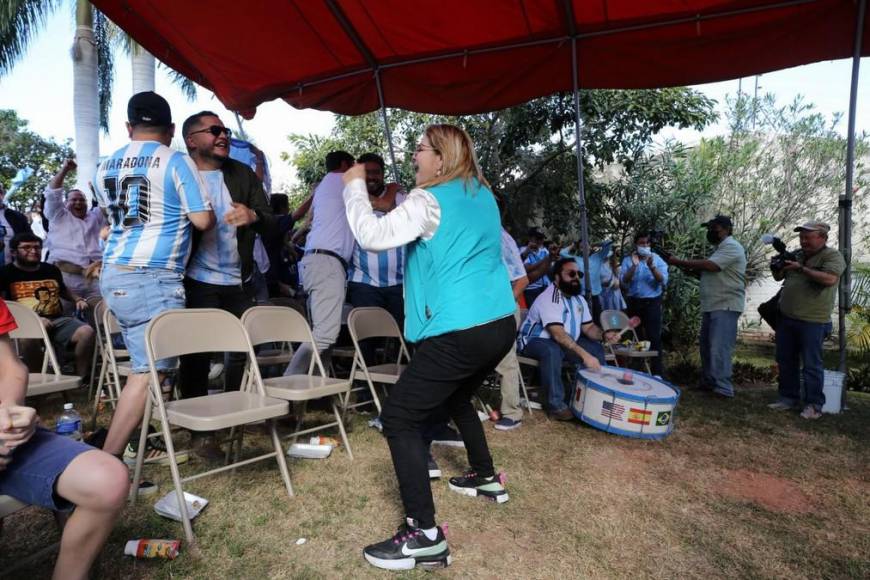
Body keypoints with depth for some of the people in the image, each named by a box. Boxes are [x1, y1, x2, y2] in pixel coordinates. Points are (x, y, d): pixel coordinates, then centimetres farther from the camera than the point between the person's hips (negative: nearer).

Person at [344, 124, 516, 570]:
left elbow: (372, 236, -17)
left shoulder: (429, 201, -9)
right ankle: (486, 477, 45)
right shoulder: (482, 196, 16)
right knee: (455, 397, 32)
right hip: (501, 324, 9)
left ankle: (424, 536, -3)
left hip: (461, 333, -9)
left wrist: (355, 186, -3)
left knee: (398, 417, -2)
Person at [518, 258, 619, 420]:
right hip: (535, 341, -9)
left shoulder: (579, 299, 4)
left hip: (566, 342, 9)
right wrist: (584, 355, -41)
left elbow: (588, 327, 5)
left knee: (597, 349, -2)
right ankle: (556, 405, -28)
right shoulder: (548, 299, -26)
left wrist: (604, 334, -18)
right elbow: (558, 334, -35)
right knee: (553, 351, -39)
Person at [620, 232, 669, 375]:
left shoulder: (657, 259, 1)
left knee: (654, 337, -8)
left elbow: (663, 280, -11)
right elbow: (624, 281, -9)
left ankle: (657, 372, -6)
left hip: (652, 302, -2)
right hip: (634, 302, 2)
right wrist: (634, 266, -21)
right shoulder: (628, 260, 4)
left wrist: (651, 267, -25)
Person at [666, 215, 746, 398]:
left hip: (725, 306, -10)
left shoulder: (731, 247, -11)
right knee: (706, 345, 13)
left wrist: (678, 262, -18)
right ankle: (708, 382, 23)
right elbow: (708, 271, 21)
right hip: (712, 305, 10)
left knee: (719, 348, -12)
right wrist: (691, 270, 3)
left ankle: (723, 388, -8)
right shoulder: (721, 248, 22)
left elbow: (709, 266, -23)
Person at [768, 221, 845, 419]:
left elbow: (830, 278, -23)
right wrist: (777, 268, -4)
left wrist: (802, 268, -23)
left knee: (812, 365, -1)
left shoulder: (832, 256, -6)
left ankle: (814, 405, 8)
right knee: (785, 361, 12)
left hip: (812, 322, -7)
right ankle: (789, 398, 24)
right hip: (786, 318, 7)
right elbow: (779, 278, 17)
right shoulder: (796, 254, 12)